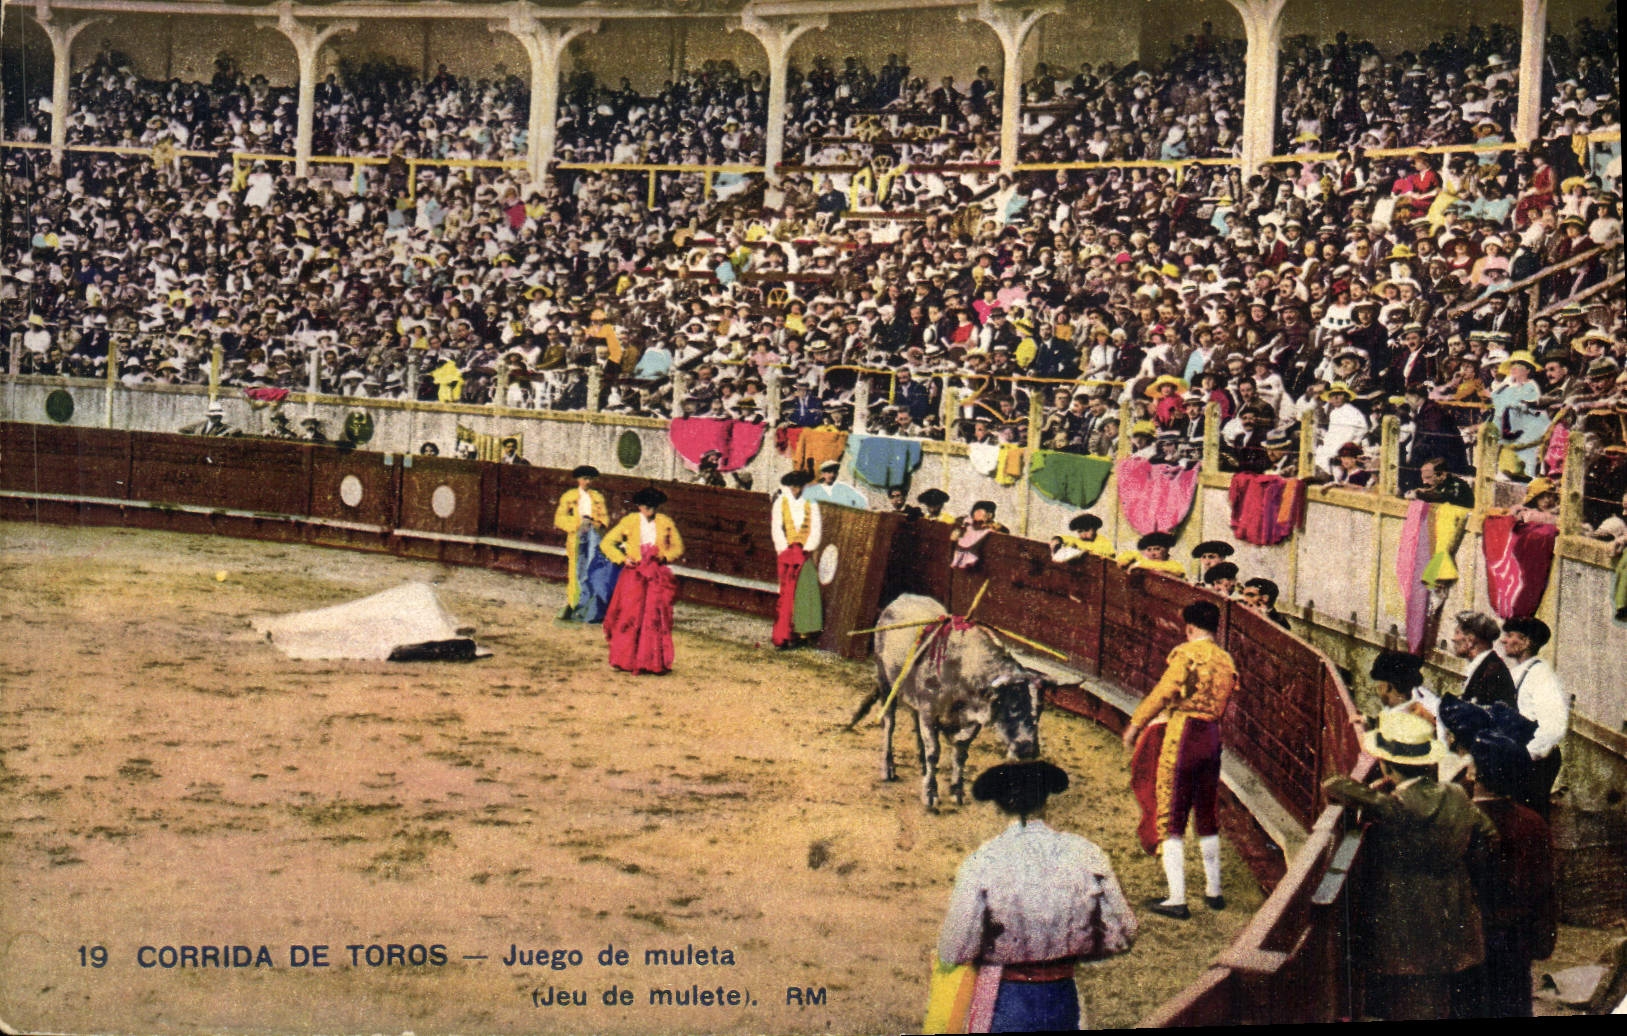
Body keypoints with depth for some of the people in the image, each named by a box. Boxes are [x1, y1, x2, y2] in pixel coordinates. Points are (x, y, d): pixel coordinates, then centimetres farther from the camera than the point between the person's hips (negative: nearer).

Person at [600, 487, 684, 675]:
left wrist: (665, 556, -5)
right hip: (634, 574, -1)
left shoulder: (666, 523, 8)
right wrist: (622, 559, -7)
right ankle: (625, 661, 4)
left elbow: (678, 547, 16)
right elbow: (606, 544, 6)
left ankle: (655, 662, 3)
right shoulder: (629, 522, 4)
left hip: (658, 576, 1)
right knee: (630, 616, -5)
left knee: (657, 617, -2)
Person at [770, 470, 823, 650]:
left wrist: (807, 548, -6)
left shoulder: (811, 504, 11)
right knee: (787, 593, -8)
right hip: (787, 552, -2)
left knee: (805, 592, -5)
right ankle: (783, 635, -9)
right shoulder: (780, 503, 9)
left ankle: (794, 634, -2)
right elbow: (776, 528, 3)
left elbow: (815, 529, 5)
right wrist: (786, 549, -7)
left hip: (805, 552, 2)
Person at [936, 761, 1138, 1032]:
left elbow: (955, 951, -14)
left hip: (1005, 1002, -3)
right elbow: (1120, 938, -2)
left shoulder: (982, 863, -15)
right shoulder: (1086, 855, -7)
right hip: (1063, 998, 3)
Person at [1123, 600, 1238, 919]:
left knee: (1170, 818, -1)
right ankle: (1214, 891, 27)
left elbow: (1163, 693, -18)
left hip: (1181, 736, -7)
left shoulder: (1186, 653, -10)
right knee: (1206, 815, 20)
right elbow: (1222, 705, 15)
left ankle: (1177, 899, -5)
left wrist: (1136, 723, -10)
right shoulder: (1226, 660, 10)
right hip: (1212, 737, 7)